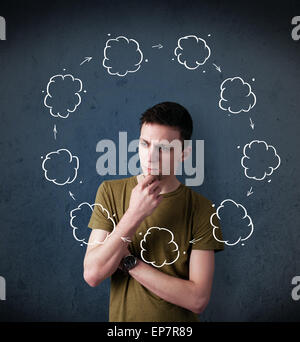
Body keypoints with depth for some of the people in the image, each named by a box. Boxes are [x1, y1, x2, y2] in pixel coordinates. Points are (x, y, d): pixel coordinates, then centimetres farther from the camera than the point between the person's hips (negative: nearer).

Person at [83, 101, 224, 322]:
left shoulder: (201, 209, -15)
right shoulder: (111, 192, -11)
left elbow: (198, 299, -19)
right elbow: (92, 275, -18)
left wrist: (128, 261, -21)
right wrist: (134, 215, -27)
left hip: (179, 320, -1)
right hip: (122, 317, 1)